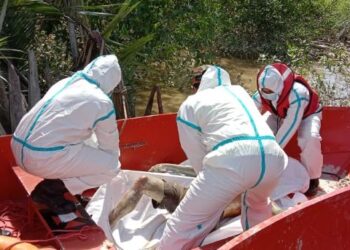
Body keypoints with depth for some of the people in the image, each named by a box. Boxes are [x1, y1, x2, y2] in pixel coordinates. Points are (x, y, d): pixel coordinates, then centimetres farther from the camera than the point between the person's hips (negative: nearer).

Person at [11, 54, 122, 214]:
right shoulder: (102, 102, -7)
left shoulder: (65, 83, 16)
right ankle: (49, 190, 1)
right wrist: (114, 159, 30)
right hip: (43, 158, -9)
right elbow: (110, 145, 9)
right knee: (111, 166, 2)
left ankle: (53, 184, 16)